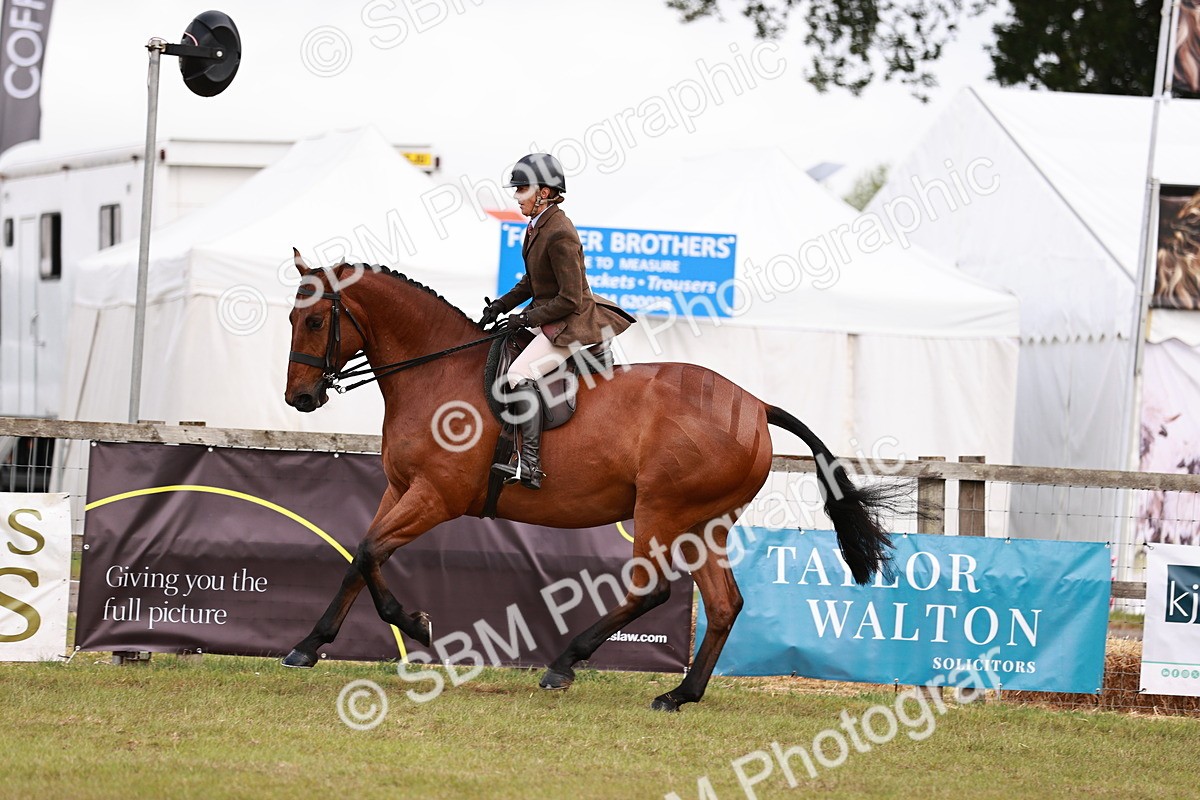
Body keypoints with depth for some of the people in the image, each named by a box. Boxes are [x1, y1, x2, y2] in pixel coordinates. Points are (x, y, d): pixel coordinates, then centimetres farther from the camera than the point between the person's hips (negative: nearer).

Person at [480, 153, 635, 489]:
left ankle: (529, 466, -34)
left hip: (572, 323, -11)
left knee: (521, 373, -27)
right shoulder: (537, 227, 7)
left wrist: (527, 318, -17)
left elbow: (570, 300, -22)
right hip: (549, 320, 11)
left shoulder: (559, 235, -23)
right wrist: (501, 305, 8)